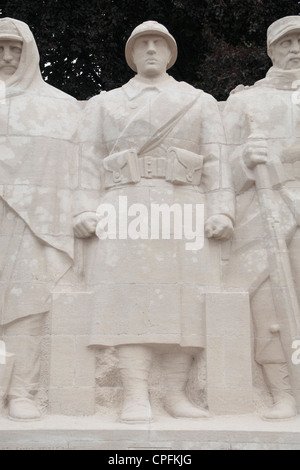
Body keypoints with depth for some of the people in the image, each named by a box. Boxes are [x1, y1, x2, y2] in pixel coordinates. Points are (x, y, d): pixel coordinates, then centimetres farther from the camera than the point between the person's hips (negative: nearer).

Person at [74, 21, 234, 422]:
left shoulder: (201, 102, 20)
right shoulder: (103, 104, 21)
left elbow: (216, 161, 10)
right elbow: (90, 162, 11)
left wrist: (220, 210, -4)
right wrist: (87, 210, -3)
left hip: (185, 208, 1)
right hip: (125, 207, 0)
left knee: (184, 297, -8)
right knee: (131, 295, -13)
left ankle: (176, 393, -5)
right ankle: (136, 396, -16)